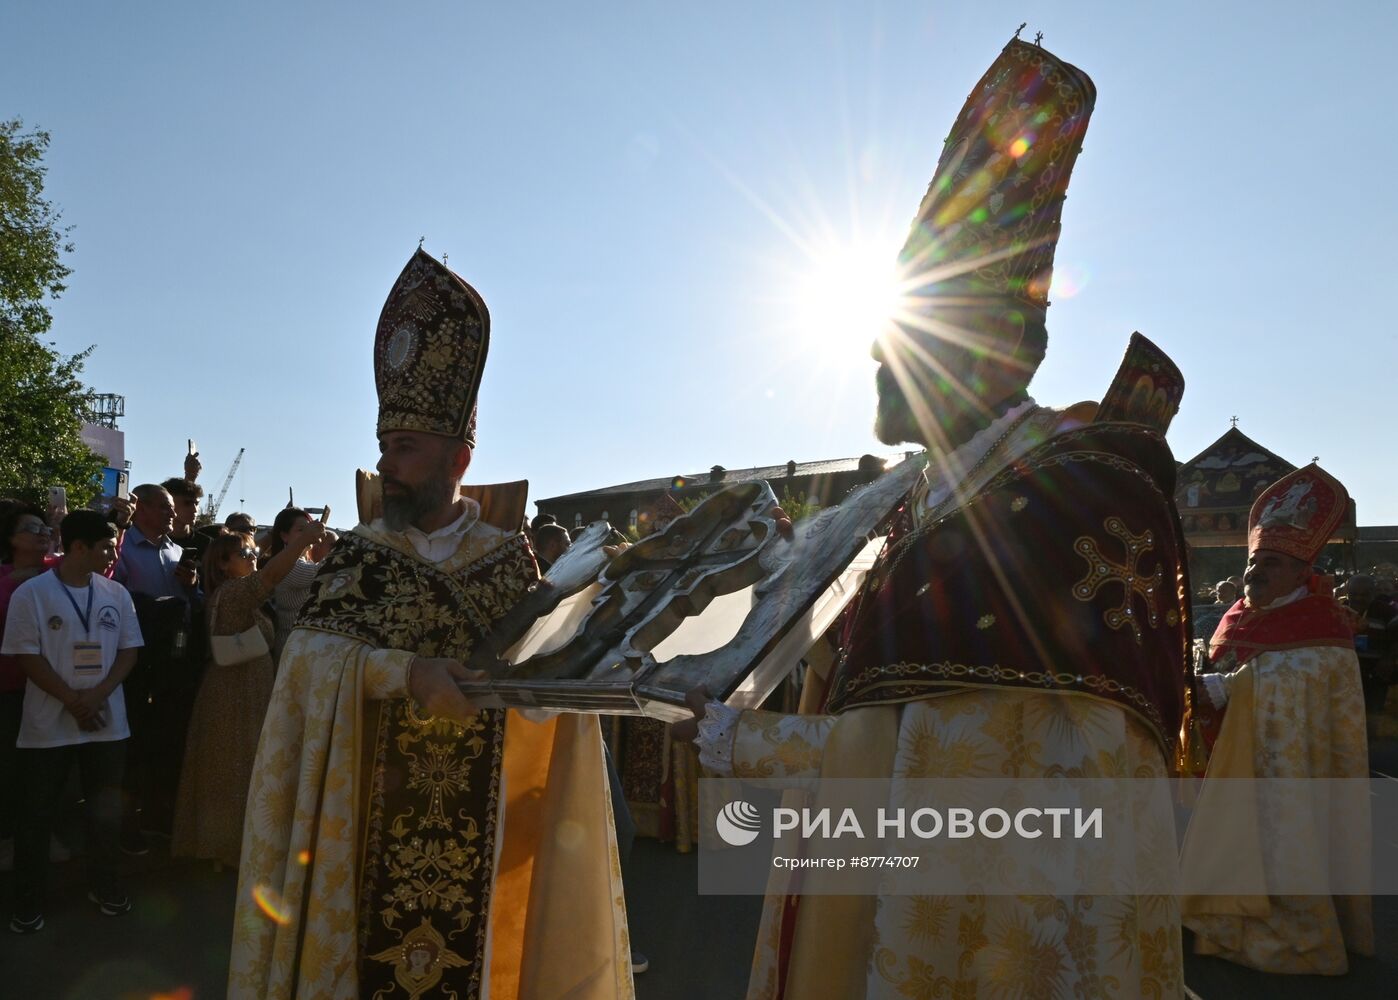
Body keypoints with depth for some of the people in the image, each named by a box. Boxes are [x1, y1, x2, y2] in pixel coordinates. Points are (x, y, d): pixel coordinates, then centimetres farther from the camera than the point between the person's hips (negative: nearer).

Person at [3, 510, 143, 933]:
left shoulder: (116, 594, 2)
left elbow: (128, 650, 3)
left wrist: (99, 694, -12)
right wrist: (72, 701, -15)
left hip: (106, 720, 3)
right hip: (48, 723, -3)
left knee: (106, 811, 13)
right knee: (36, 814, 8)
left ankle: (104, 885, 29)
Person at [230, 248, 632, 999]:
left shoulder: (509, 556, 1)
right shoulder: (359, 554, 1)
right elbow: (308, 650, -11)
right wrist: (406, 670, -25)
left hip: (480, 818, 0)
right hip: (374, 811, 0)